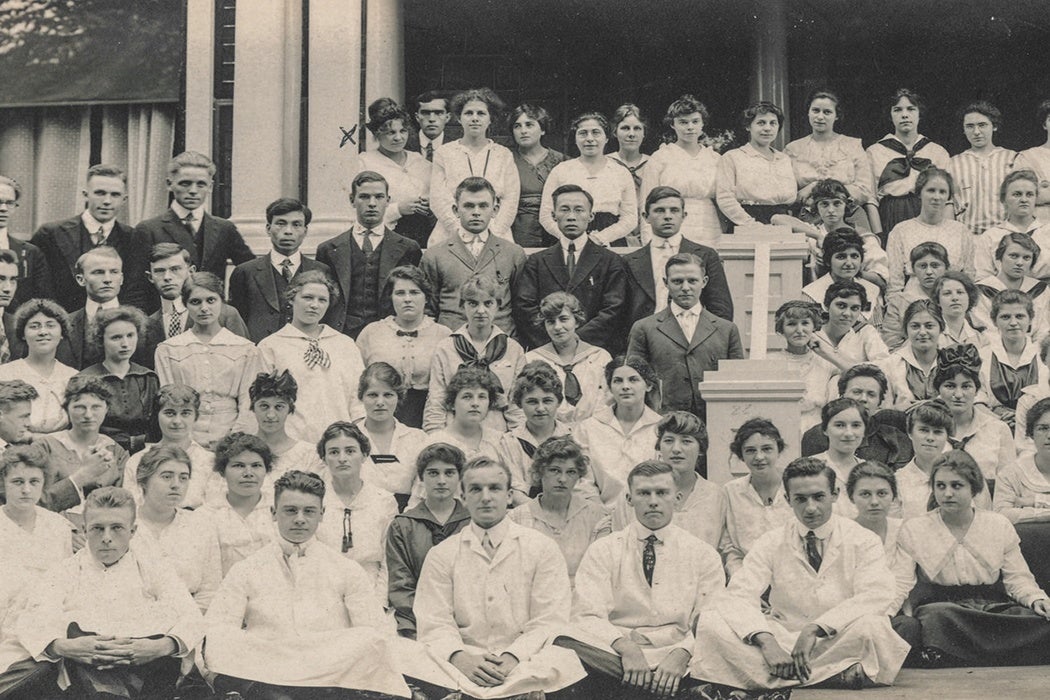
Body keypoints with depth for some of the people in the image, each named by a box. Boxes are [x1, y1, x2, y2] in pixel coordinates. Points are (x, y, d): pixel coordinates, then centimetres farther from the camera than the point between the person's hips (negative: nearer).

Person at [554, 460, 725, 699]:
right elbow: (588, 616, -2)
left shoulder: (704, 556, 13)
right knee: (562, 651, -34)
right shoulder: (602, 551, 10)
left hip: (675, 655, 0)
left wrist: (681, 655, -18)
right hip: (612, 655, 0)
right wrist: (626, 648, -23)